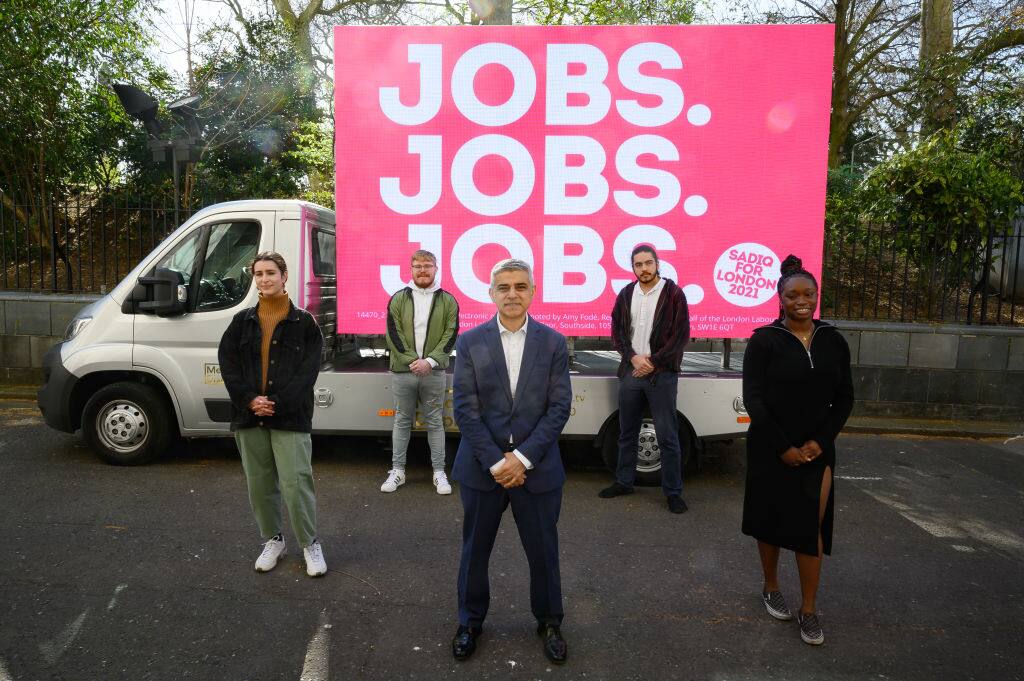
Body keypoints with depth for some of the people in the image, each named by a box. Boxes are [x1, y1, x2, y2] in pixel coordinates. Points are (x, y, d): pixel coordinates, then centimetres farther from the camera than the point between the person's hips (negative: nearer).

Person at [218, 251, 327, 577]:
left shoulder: (303, 322, 0)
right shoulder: (242, 321, 9)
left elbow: (308, 370, -6)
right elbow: (228, 363, 3)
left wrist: (277, 403, -14)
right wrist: (250, 400, -10)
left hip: (290, 417, -4)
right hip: (250, 416, 4)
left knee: (296, 483, -7)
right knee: (259, 484, 12)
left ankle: (310, 544, 12)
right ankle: (273, 540, 31)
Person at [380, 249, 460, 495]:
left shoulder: (447, 300, 3)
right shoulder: (398, 299, 4)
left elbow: (450, 335, -2)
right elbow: (394, 334, -2)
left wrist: (429, 361, -13)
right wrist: (411, 361, -12)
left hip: (434, 372, -1)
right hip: (403, 371, 1)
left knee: (435, 422, 7)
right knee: (402, 421, 10)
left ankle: (439, 472, 15)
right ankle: (397, 471, 20)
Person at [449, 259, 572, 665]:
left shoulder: (553, 342, 0)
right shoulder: (470, 342, -1)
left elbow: (559, 407, -5)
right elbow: (465, 409, -6)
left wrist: (523, 458, -13)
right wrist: (495, 462, -12)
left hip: (537, 468, 0)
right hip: (481, 467, 0)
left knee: (543, 550, 12)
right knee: (475, 550, 14)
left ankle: (549, 622, 35)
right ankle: (470, 622, 36)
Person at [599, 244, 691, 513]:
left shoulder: (673, 294, -3)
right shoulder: (625, 295, 9)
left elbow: (681, 335, -7)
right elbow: (617, 331, 8)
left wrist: (652, 362, -11)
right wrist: (634, 358, -7)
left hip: (662, 374, -4)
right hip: (631, 372, 4)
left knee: (667, 436, -1)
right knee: (626, 433, 13)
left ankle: (673, 491, 10)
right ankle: (624, 482, 27)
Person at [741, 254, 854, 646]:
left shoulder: (833, 341, 3)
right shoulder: (764, 340, -8)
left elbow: (844, 399, 5)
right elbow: (752, 399, -11)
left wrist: (819, 442, -7)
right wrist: (783, 447, -14)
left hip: (817, 450, 2)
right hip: (770, 450, -2)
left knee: (812, 528, 2)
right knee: (770, 521, 12)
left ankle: (809, 610, 16)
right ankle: (771, 589, 33)